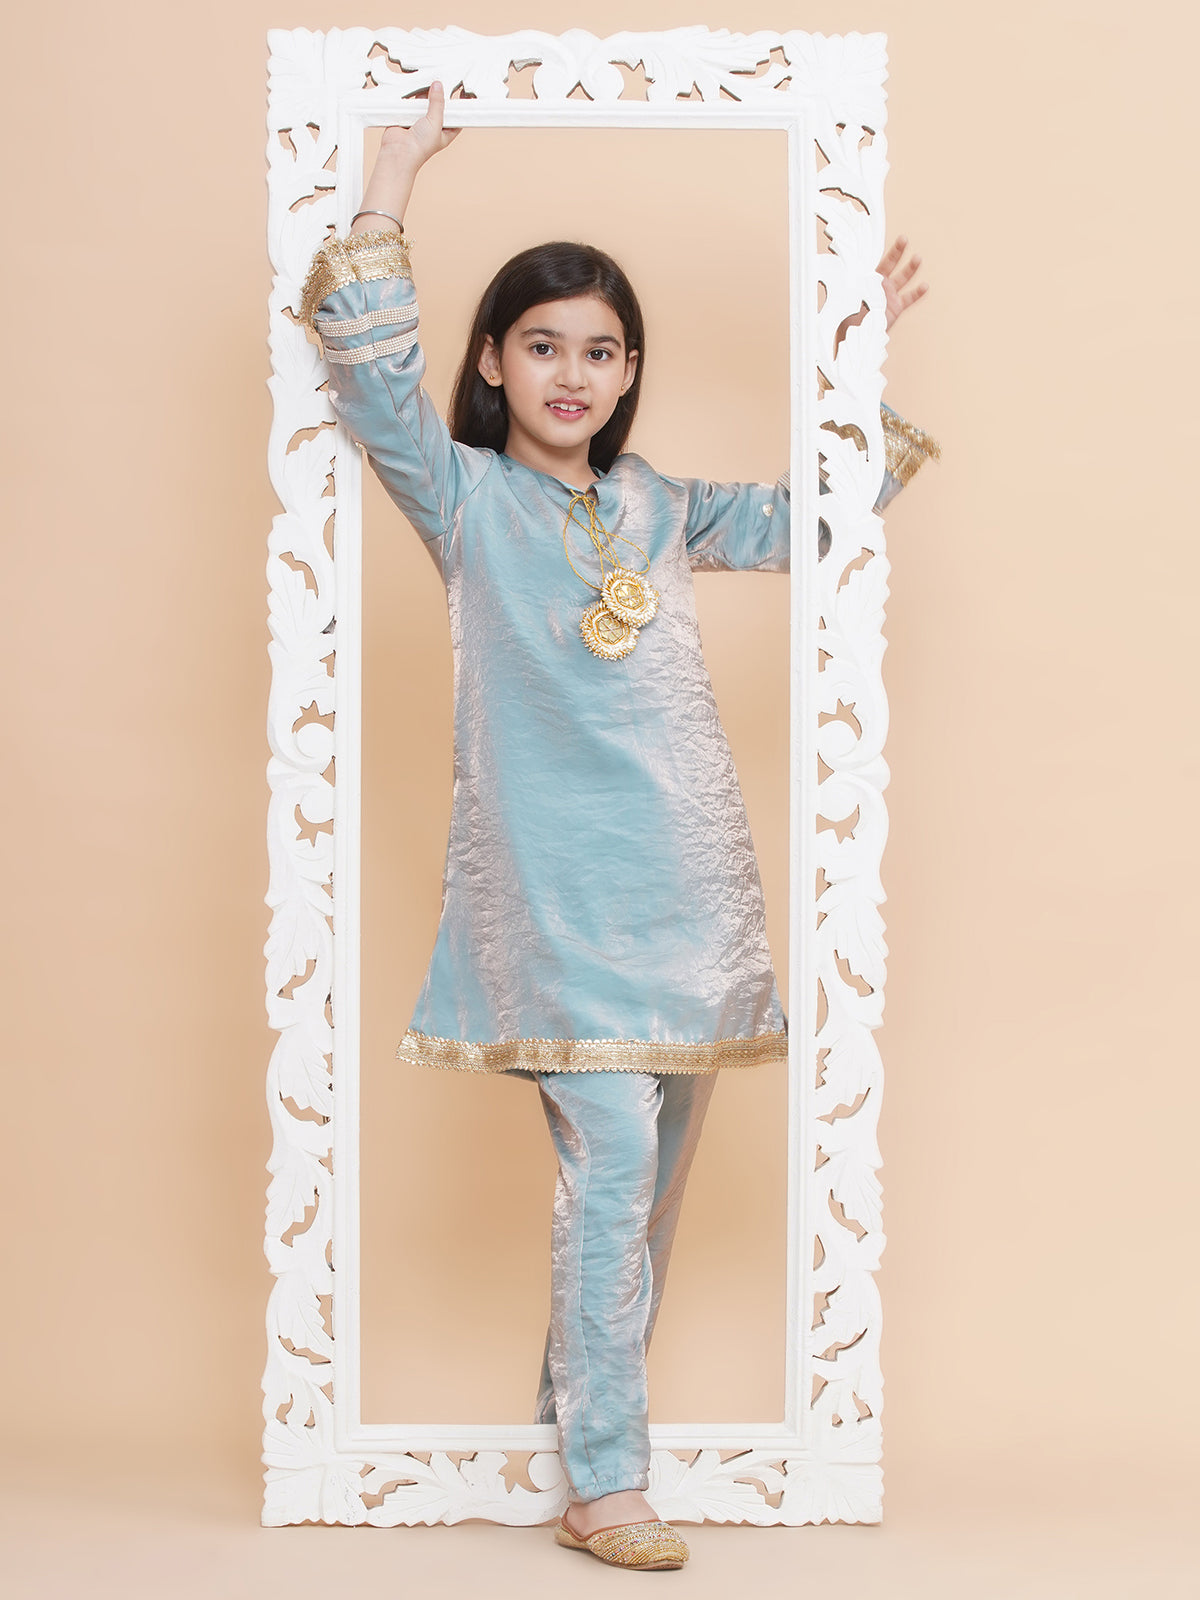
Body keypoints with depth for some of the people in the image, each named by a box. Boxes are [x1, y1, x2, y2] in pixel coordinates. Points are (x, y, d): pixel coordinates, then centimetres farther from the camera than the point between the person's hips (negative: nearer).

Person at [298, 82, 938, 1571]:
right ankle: (601, 1485, -6)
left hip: (685, 873, 6)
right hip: (556, 879, -6)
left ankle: (579, 1398, 27)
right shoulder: (463, 497, 3)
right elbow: (372, 378, -12)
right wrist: (394, 179, -11)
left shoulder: (656, 507, 16)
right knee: (611, 1155, -14)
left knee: (655, 1166, 10)